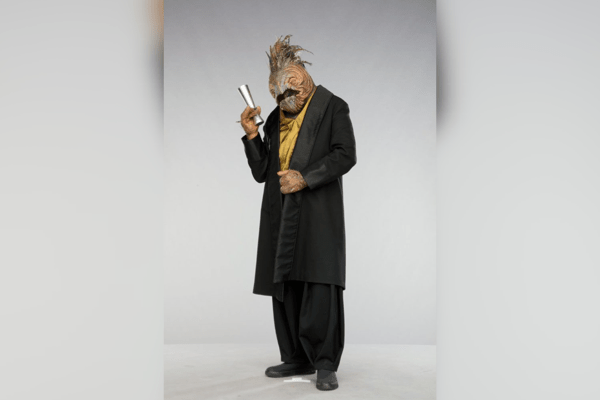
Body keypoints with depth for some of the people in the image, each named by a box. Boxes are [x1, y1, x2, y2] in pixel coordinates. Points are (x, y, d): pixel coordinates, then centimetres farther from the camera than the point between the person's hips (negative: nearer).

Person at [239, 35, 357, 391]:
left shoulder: (332, 107, 3)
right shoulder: (275, 119, 20)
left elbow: (345, 155, -7)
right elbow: (262, 172, 17)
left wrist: (305, 178, -14)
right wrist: (252, 135, 5)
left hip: (317, 213, -6)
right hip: (281, 216, 6)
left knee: (320, 287, -11)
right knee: (285, 288, 7)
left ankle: (325, 363, -2)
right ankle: (297, 359, 18)